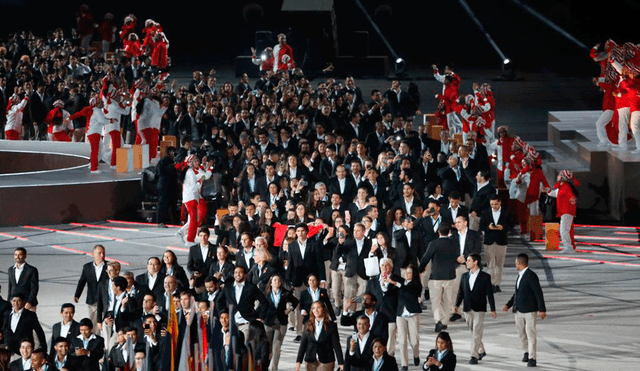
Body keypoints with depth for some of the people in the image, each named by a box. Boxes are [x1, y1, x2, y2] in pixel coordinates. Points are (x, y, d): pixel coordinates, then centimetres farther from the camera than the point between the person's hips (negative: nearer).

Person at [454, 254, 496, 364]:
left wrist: (493, 310, -3)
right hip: (467, 309, 5)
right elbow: (461, 292, 11)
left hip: (479, 309, -5)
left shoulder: (485, 277, -2)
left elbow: (489, 294, -1)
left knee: (476, 333, -8)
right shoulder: (464, 276, 10)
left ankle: (474, 356, -8)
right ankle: (481, 351, 28)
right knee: (473, 332, 12)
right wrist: (457, 305, -4)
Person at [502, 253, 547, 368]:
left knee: (531, 334, -5)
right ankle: (527, 352, 34)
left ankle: (532, 358, -1)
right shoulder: (520, 275, 12)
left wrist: (542, 310, -18)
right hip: (519, 310, 8)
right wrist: (508, 305, 16)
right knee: (521, 332, 15)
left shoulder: (531, 276, -15)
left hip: (530, 310, -8)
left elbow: (538, 293, -16)